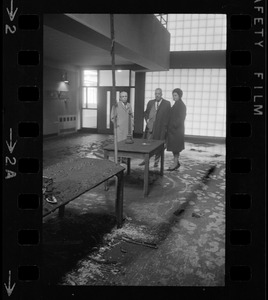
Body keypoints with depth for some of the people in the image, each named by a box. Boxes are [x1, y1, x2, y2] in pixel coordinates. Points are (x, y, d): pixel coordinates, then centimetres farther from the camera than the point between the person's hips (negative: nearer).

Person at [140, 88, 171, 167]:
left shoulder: (167, 103, 0)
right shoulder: (150, 102, 11)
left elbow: (168, 116, -1)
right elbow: (146, 112, 19)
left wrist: (165, 127, -7)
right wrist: (147, 119, 1)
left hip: (160, 128, -2)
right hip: (150, 127, 3)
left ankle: (156, 161, 18)